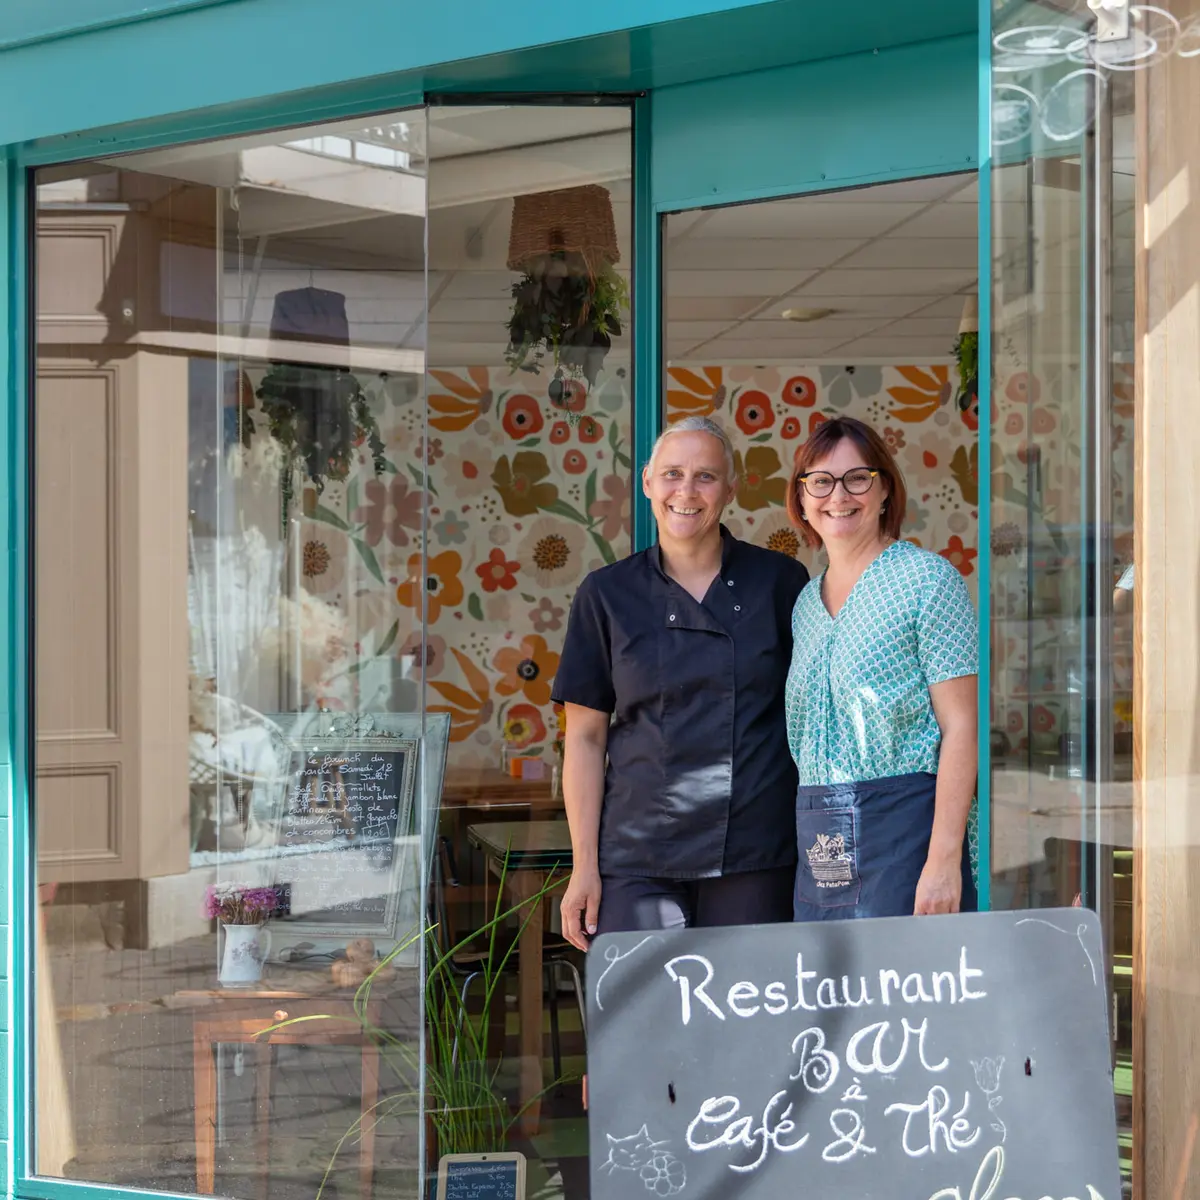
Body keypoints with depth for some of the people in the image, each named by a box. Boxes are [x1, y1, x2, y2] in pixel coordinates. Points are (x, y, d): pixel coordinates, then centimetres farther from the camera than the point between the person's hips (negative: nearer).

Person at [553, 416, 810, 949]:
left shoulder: (779, 582, 5)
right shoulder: (607, 594, 6)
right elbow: (585, 737, 6)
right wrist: (584, 866, 1)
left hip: (757, 856, 0)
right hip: (639, 859, 0)